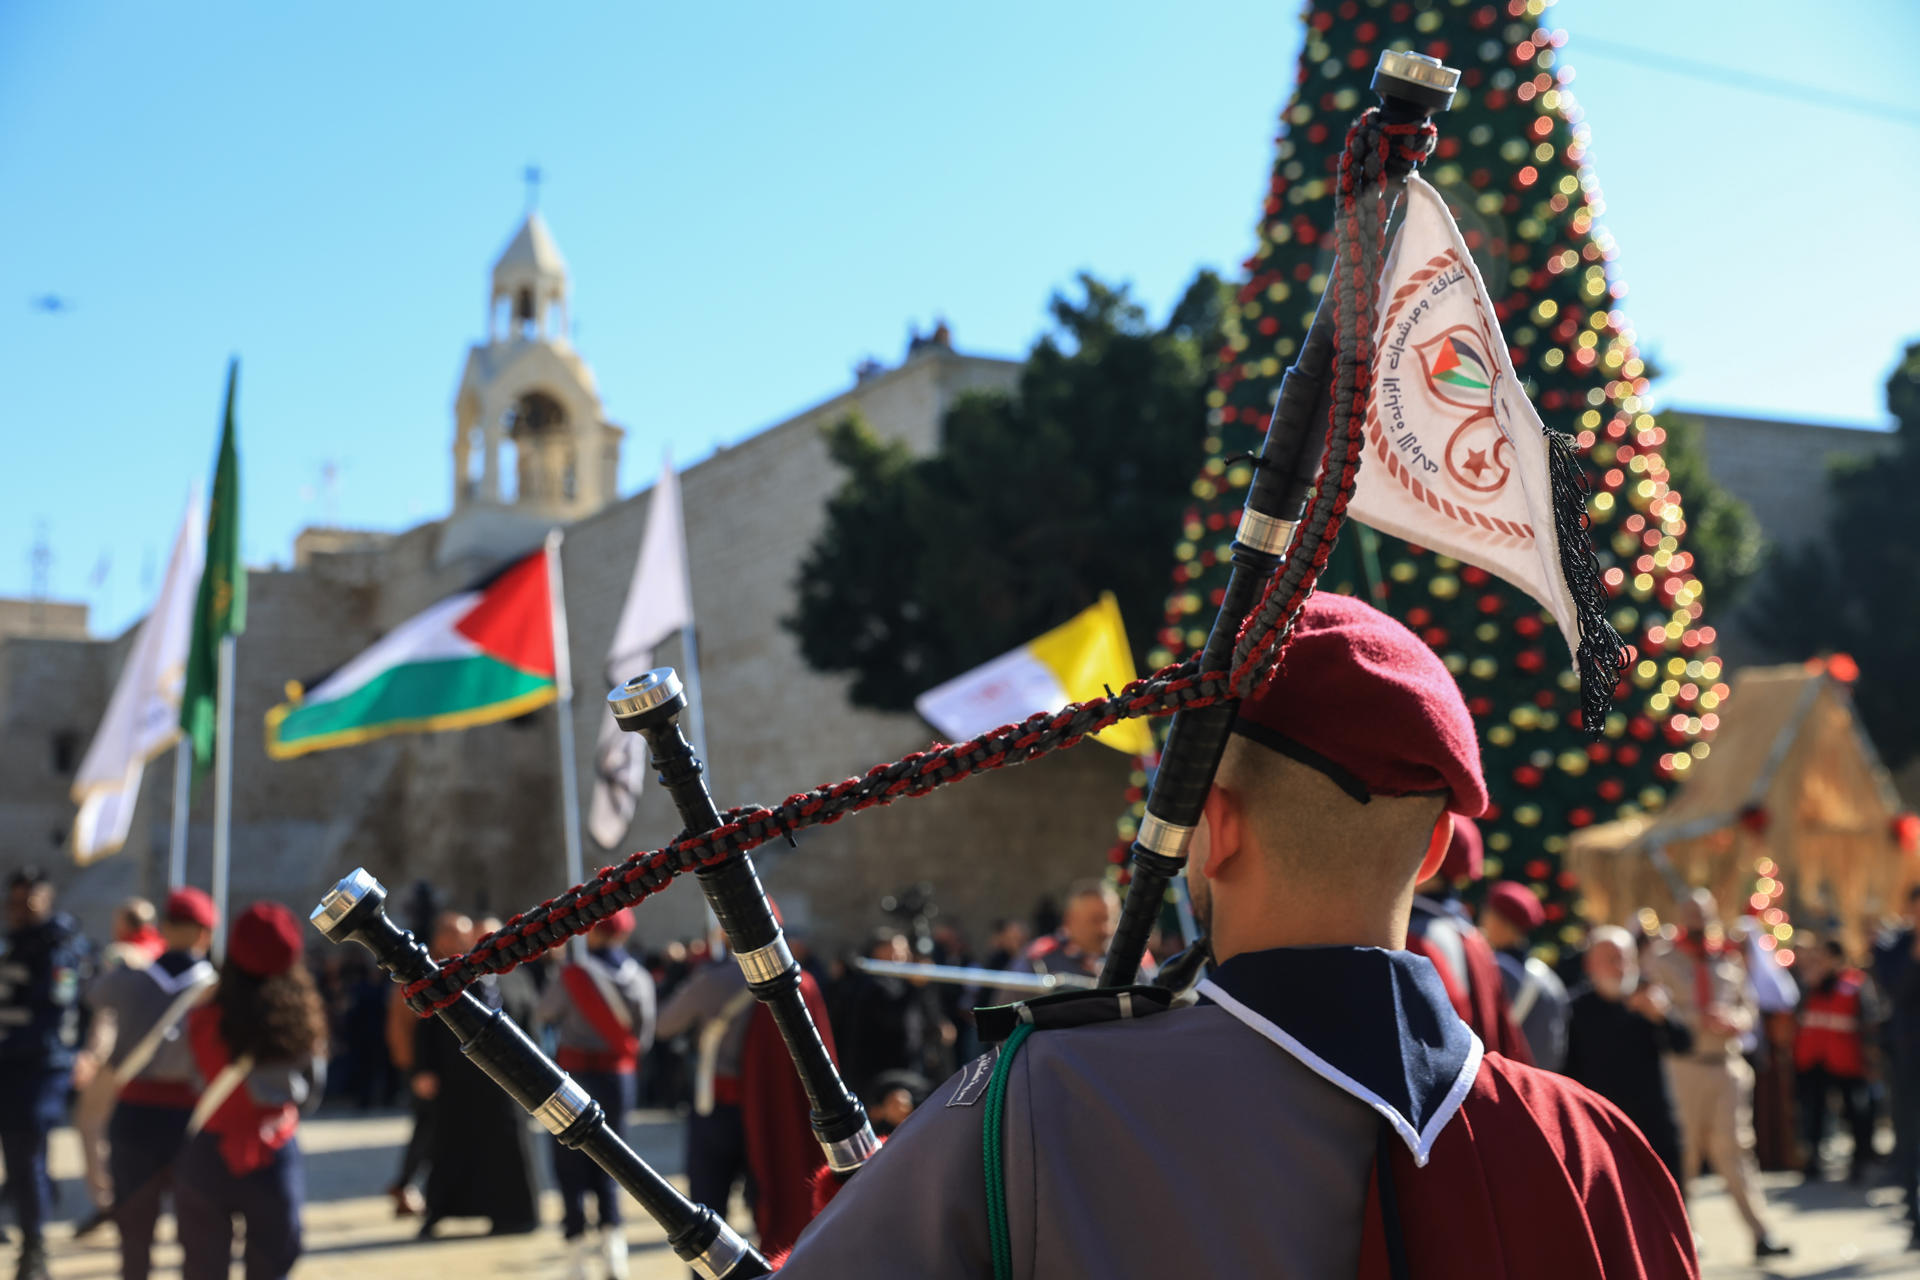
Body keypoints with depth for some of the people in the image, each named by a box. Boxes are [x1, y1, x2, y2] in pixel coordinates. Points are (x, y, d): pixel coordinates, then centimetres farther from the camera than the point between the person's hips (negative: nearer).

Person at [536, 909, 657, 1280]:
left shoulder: (573, 973, -12)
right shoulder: (640, 978, -3)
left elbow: (545, 1013, 2)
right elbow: (644, 1037, 3)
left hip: (575, 1077, -3)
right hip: (619, 1081, 3)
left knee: (571, 1167, 6)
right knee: (607, 1166, 14)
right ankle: (612, 1233, -4)